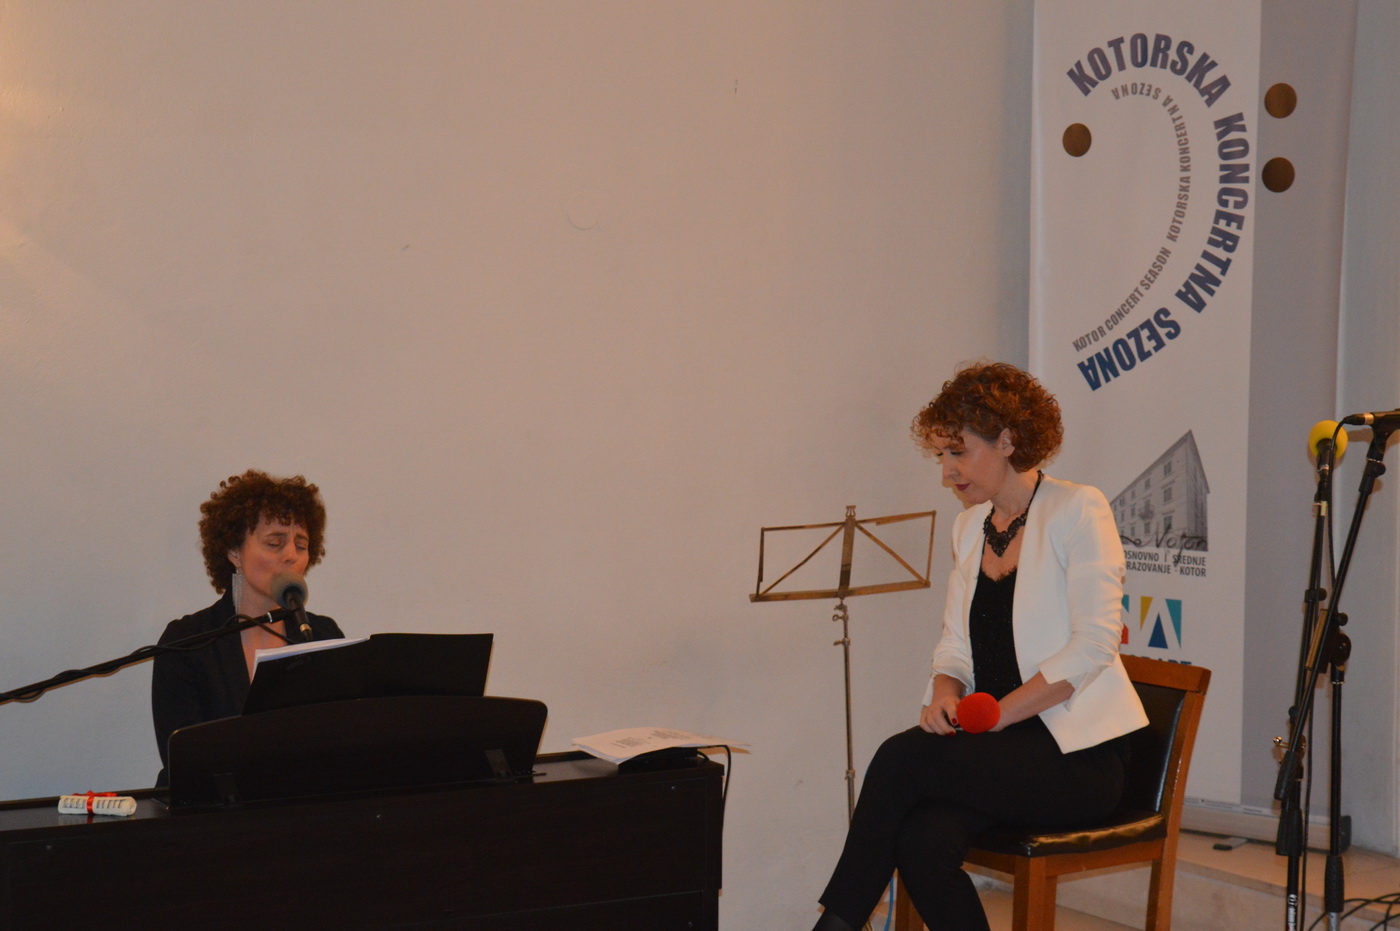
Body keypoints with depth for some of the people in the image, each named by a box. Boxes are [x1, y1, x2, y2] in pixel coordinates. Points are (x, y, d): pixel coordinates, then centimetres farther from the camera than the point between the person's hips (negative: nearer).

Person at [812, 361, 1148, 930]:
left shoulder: (1078, 510, -5)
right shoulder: (969, 526, 17)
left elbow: (1092, 646, -14)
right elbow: (955, 644, 17)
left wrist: (993, 716, -17)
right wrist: (944, 694, -6)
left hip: (1077, 755, -6)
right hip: (1000, 750, 6)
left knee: (902, 757, -26)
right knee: (922, 845, -27)